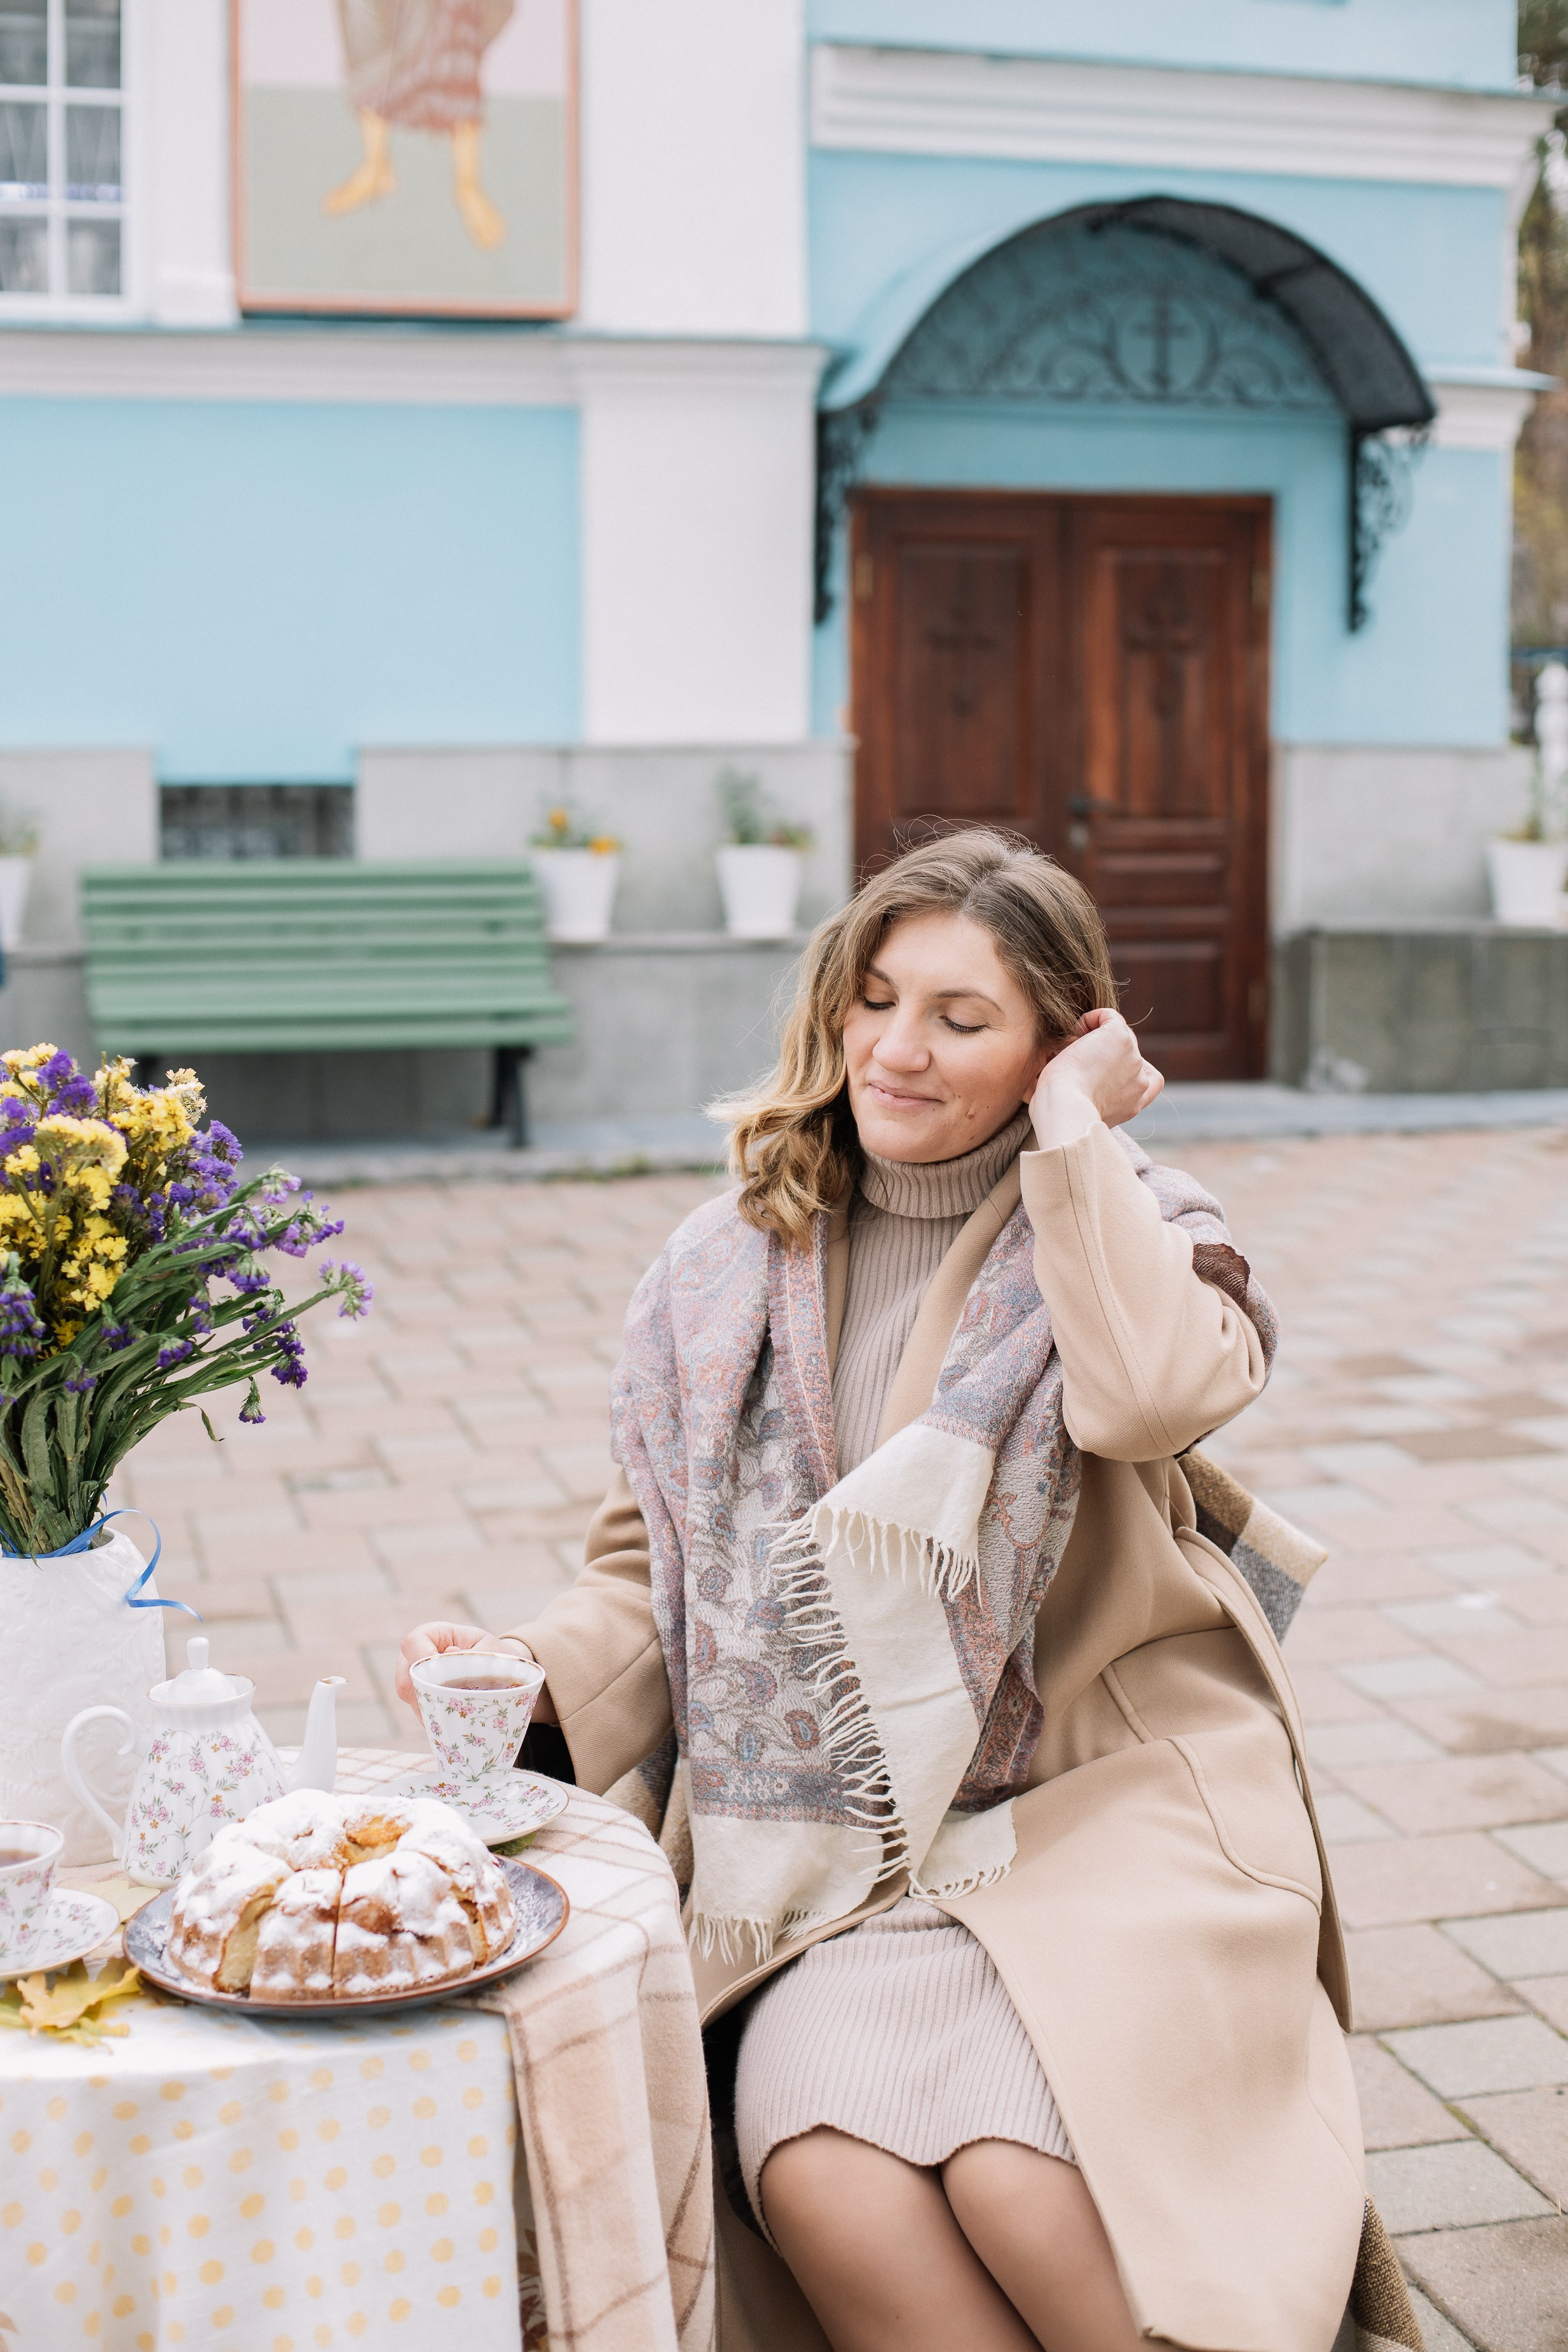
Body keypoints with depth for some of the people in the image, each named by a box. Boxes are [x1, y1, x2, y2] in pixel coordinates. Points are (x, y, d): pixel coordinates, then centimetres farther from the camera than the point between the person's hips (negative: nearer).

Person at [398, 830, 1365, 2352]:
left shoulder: (1130, 1232, 3)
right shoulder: (727, 1269, 11)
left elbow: (1157, 1393, -22)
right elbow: (655, 1565, 16)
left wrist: (1072, 1129, -11)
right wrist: (532, 1668, -4)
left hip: (1096, 1814, -2)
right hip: (832, 1848, 2)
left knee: (1021, 2170, -26)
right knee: (816, 2166, -26)